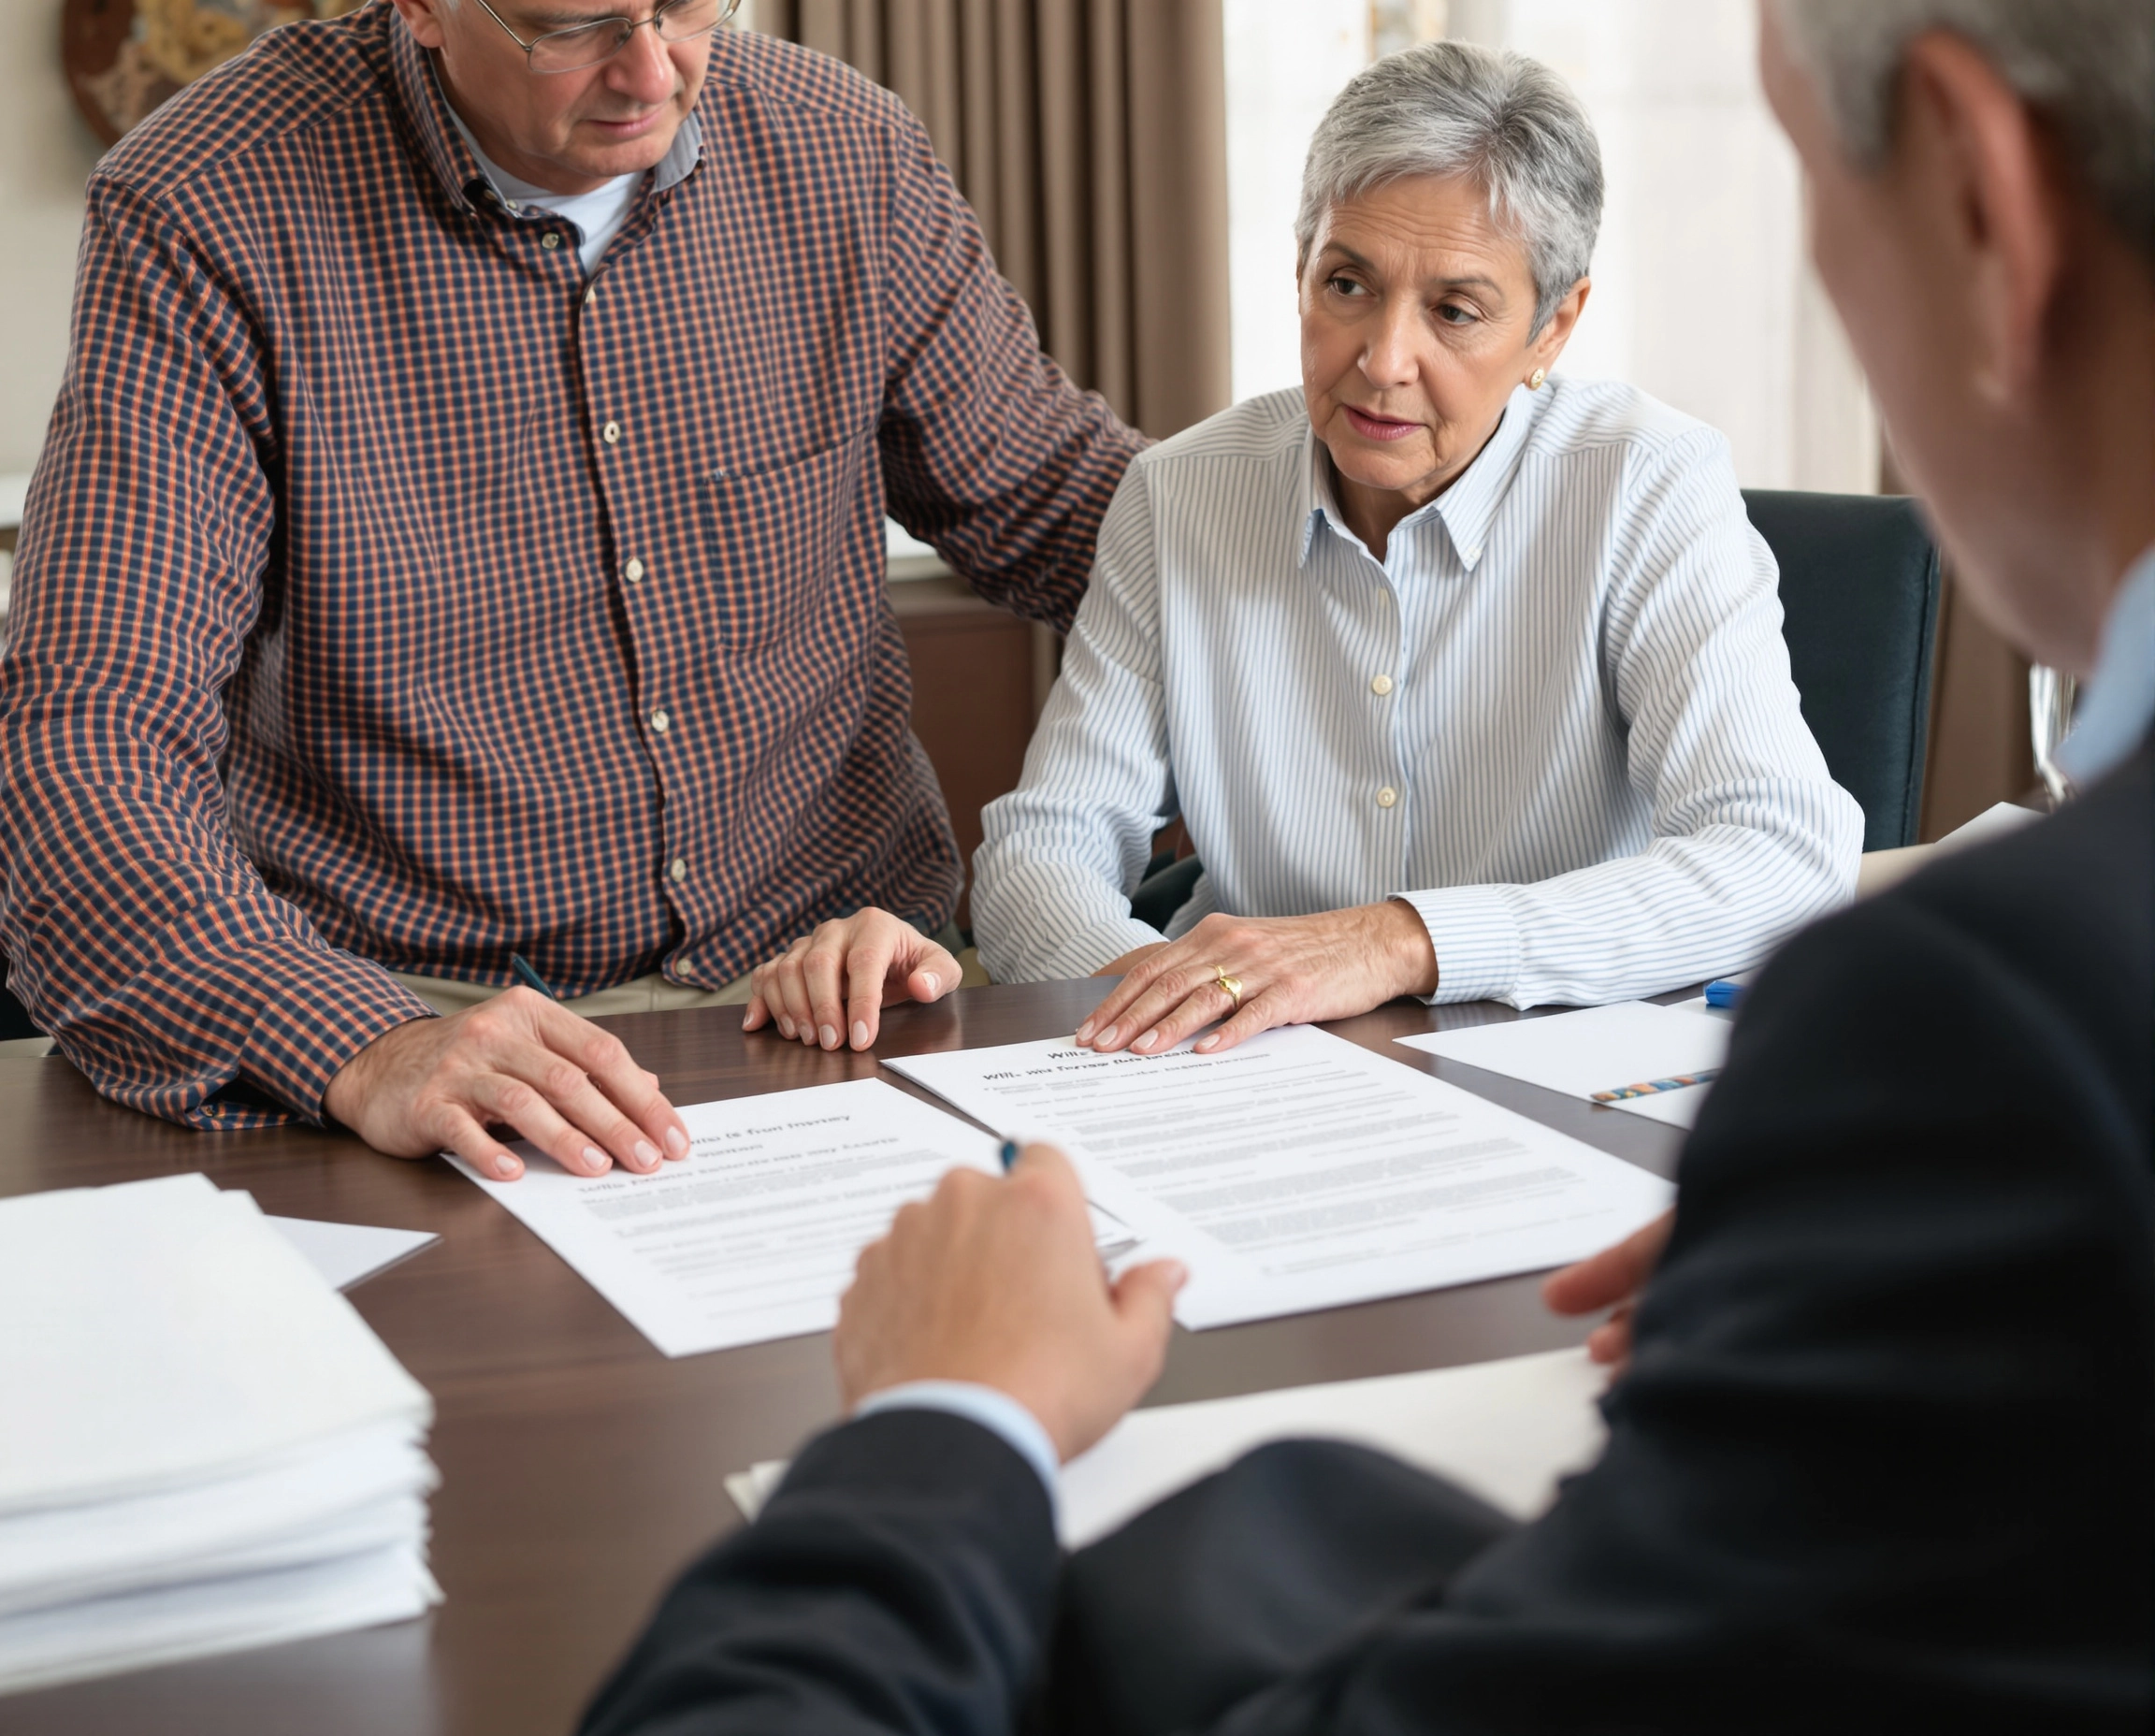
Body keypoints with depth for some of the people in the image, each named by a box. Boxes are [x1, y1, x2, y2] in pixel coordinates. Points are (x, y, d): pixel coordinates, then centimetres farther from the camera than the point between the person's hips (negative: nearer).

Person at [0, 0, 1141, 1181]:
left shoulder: (846, 154, 2)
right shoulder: (199, 223, -12)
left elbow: (1050, 499, 16)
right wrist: (362, 1049, -37)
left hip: (837, 982, 4)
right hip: (416, 1008, -3)